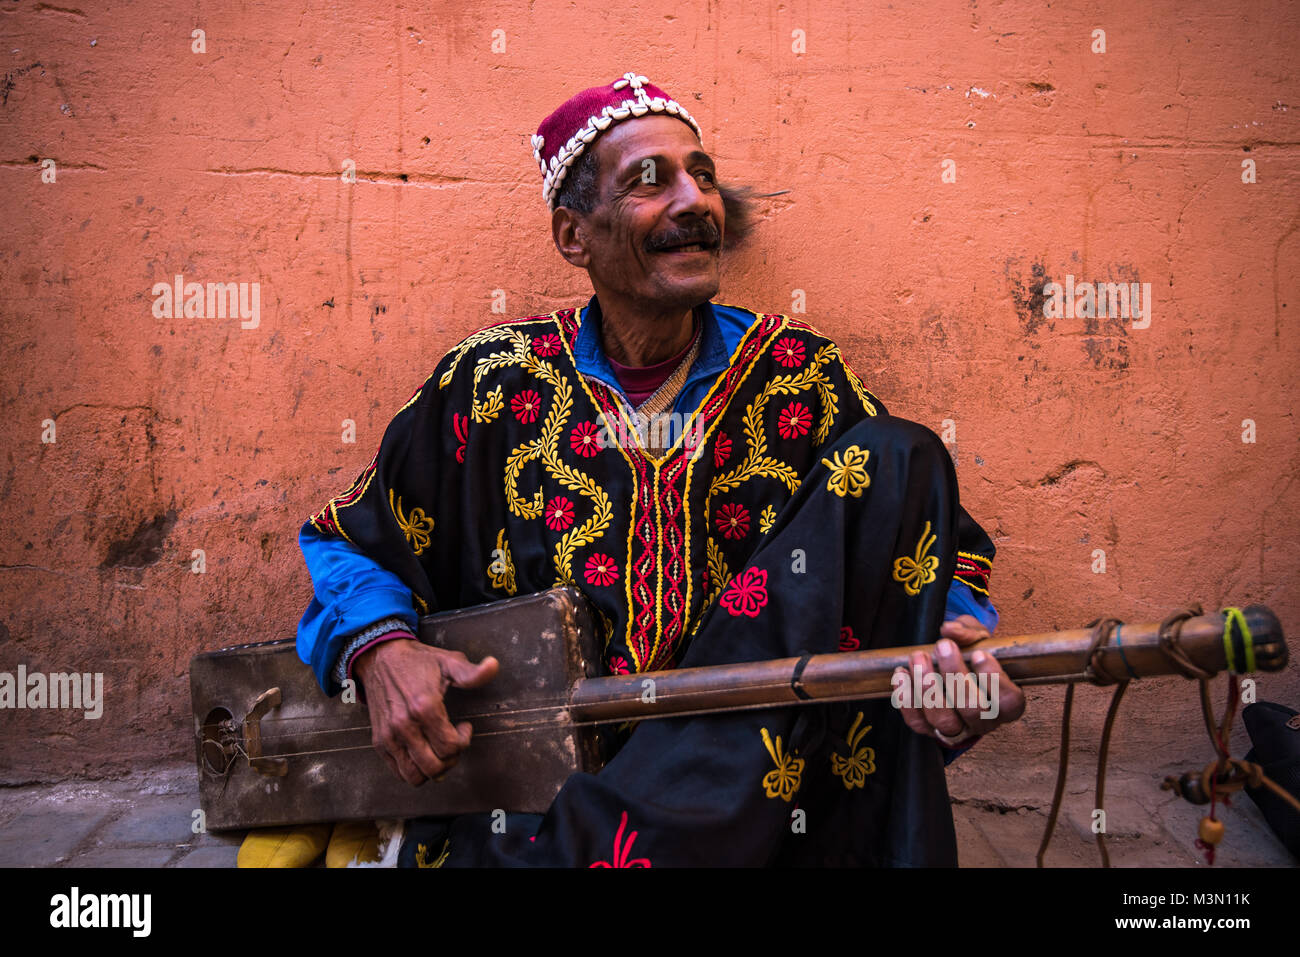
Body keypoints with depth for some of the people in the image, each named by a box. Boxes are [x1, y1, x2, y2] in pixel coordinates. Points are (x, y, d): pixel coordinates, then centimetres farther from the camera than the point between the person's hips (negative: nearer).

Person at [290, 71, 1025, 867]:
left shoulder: (802, 379, 2)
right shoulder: (489, 385, 1)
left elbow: (939, 547, 7)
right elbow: (348, 544, 11)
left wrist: (952, 639, -16)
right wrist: (381, 649, -11)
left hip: (761, 781, 4)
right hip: (522, 797, -3)